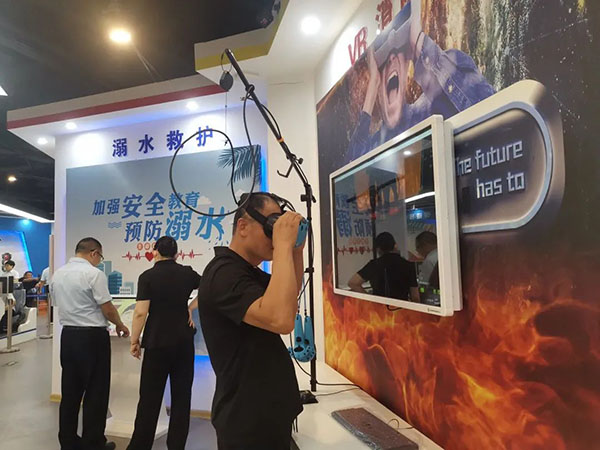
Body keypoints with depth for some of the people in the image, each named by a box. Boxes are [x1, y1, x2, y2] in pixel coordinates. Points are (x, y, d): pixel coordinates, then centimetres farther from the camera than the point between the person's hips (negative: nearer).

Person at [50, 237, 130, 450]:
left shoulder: (57, 274, 7)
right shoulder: (94, 273, -16)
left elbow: (63, 305, 16)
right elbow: (107, 309, -15)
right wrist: (120, 326, 3)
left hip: (67, 335, 7)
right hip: (92, 337, -7)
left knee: (70, 391, 15)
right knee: (96, 392, 4)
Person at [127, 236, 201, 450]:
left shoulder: (147, 276, -7)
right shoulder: (188, 273, 2)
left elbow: (141, 312, -12)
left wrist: (134, 340, -2)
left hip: (157, 343, -2)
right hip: (184, 342, 2)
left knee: (150, 398, 8)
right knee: (181, 397, 9)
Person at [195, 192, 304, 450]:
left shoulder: (252, 272, 9)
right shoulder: (224, 273, -24)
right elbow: (281, 320, -38)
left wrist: (296, 250, 1)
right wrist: (284, 245, -31)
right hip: (247, 419, -9)